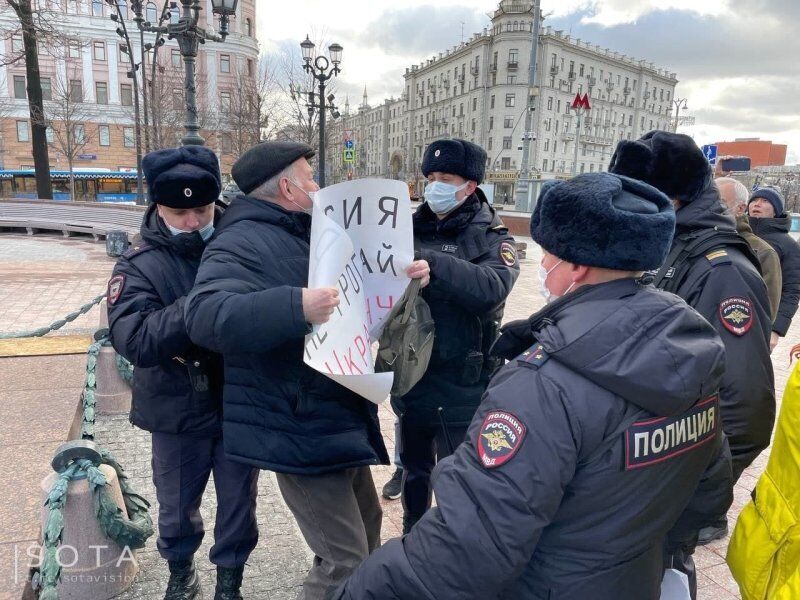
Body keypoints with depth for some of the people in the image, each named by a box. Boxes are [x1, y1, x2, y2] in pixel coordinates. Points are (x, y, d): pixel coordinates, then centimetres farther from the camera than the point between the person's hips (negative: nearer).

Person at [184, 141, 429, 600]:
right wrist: (295, 308, -45)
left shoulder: (312, 234, 12)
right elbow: (205, 315, -34)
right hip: (299, 430, -10)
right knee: (344, 561, -2)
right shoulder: (242, 242, -17)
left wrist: (406, 278, 3)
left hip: (342, 418, 10)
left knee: (366, 525, 26)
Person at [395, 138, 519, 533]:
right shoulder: (412, 228, 4)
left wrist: (429, 261, -40)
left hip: (460, 385, -5)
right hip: (409, 374, 5)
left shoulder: (492, 238, -8)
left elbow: (492, 287, -28)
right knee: (414, 467, 23)